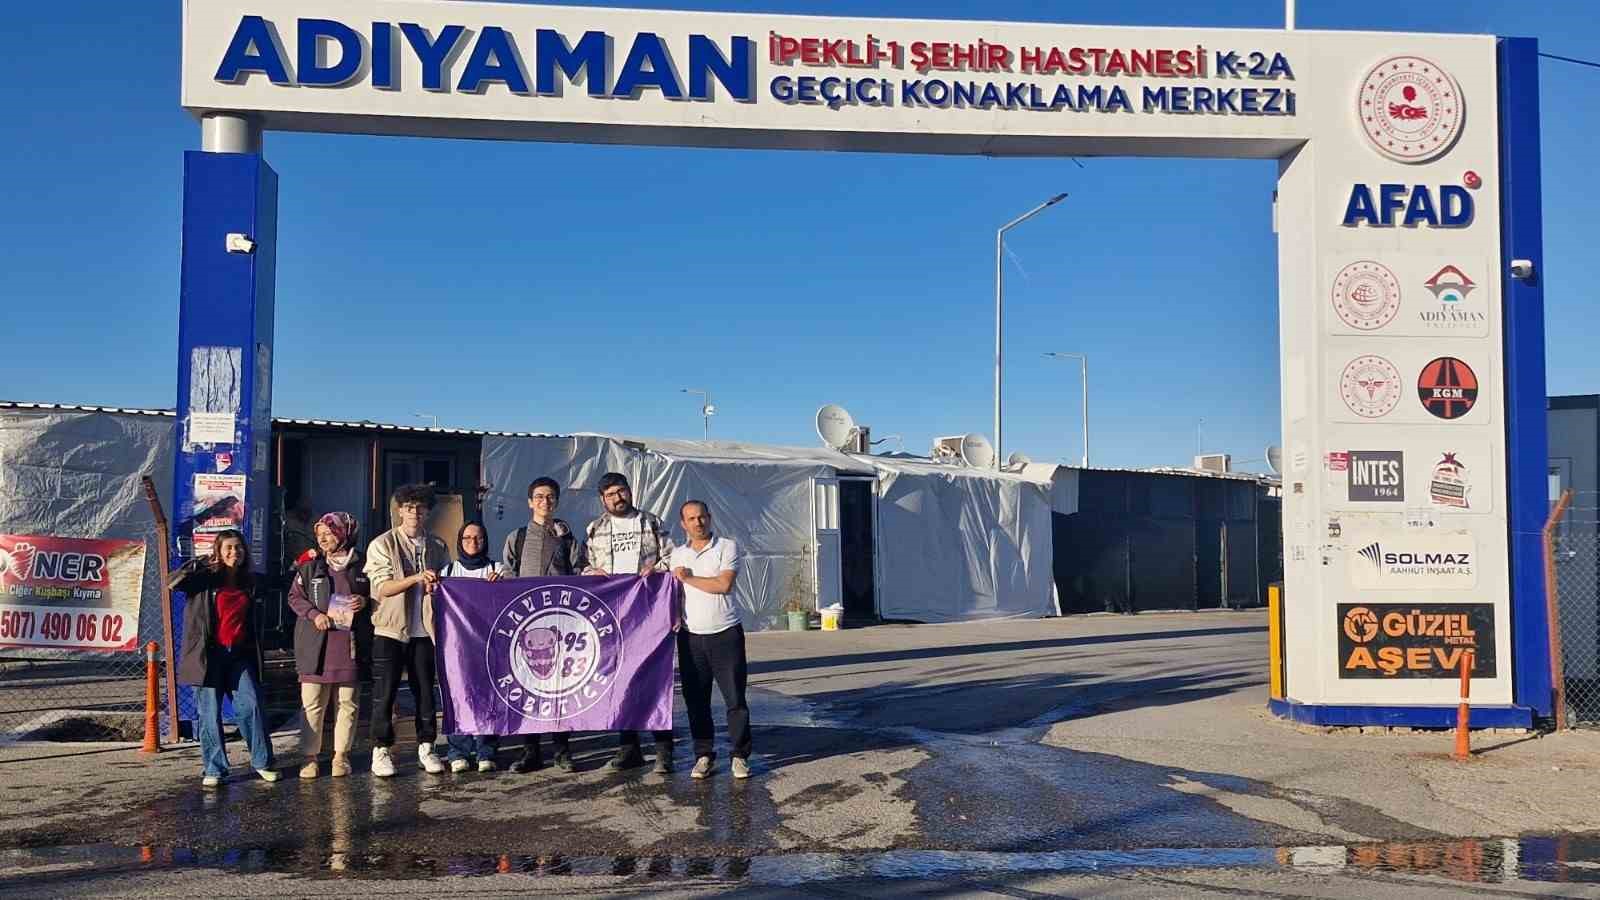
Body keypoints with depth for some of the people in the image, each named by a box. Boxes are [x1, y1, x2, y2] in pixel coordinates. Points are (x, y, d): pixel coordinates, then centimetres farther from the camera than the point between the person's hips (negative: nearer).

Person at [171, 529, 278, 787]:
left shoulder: (249, 582, 12)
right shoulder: (206, 578, -1)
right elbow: (172, 582, -15)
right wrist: (202, 562, -11)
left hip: (240, 654, 3)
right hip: (208, 655, -3)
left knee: (251, 705, -4)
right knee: (210, 713, 1)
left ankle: (262, 761, 7)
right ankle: (214, 769, 11)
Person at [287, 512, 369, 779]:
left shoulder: (360, 564, 6)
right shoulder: (310, 564, 6)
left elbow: (375, 595, 15)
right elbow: (294, 597, 6)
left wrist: (364, 601, -7)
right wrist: (314, 614, -10)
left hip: (349, 642, 0)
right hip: (316, 643, 0)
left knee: (347, 703, 5)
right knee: (312, 704, 0)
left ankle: (341, 755, 15)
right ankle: (309, 756, 8)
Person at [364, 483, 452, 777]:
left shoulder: (438, 547, 9)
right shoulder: (382, 544, -1)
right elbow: (382, 588, -8)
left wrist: (436, 586, -6)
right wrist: (417, 578, -20)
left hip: (423, 630, 3)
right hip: (390, 629, -3)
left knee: (425, 691, 6)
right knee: (384, 692, 0)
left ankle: (426, 747, 17)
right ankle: (381, 750, 10)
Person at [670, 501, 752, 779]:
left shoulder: (727, 547, -1)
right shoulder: (677, 554, 13)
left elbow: (723, 584, -14)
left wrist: (688, 578, -5)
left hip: (726, 634, -3)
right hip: (691, 636, 4)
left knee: (735, 698, -1)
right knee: (696, 700, 5)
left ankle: (740, 755, 9)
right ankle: (703, 755, 16)